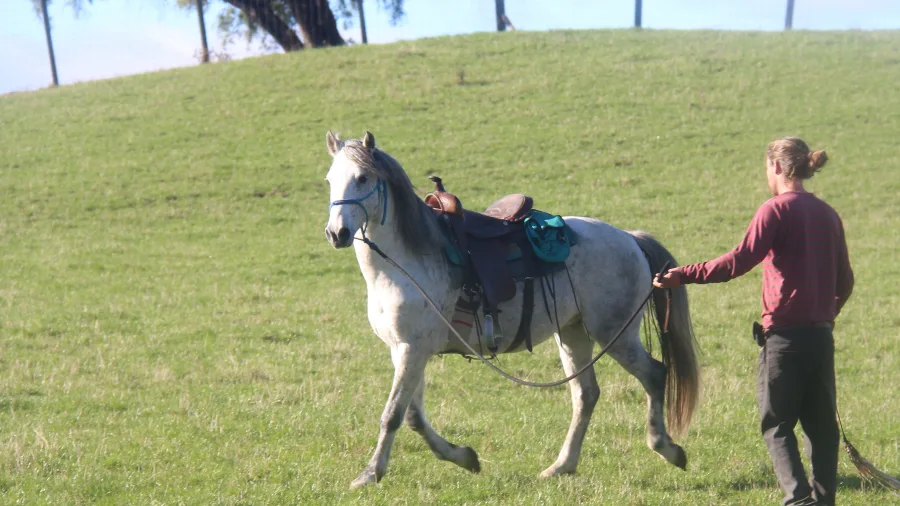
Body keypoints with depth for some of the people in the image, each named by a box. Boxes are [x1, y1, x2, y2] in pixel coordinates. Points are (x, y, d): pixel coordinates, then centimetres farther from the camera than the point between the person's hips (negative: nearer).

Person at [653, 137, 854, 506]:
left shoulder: (776, 210, -10)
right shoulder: (828, 214, 11)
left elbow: (739, 261, -21)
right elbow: (845, 281, 16)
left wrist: (684, 276, -19)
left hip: (784, 335, -6)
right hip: (822, 334, 6)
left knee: (776, 425, 1)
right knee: (821, 423, 12)